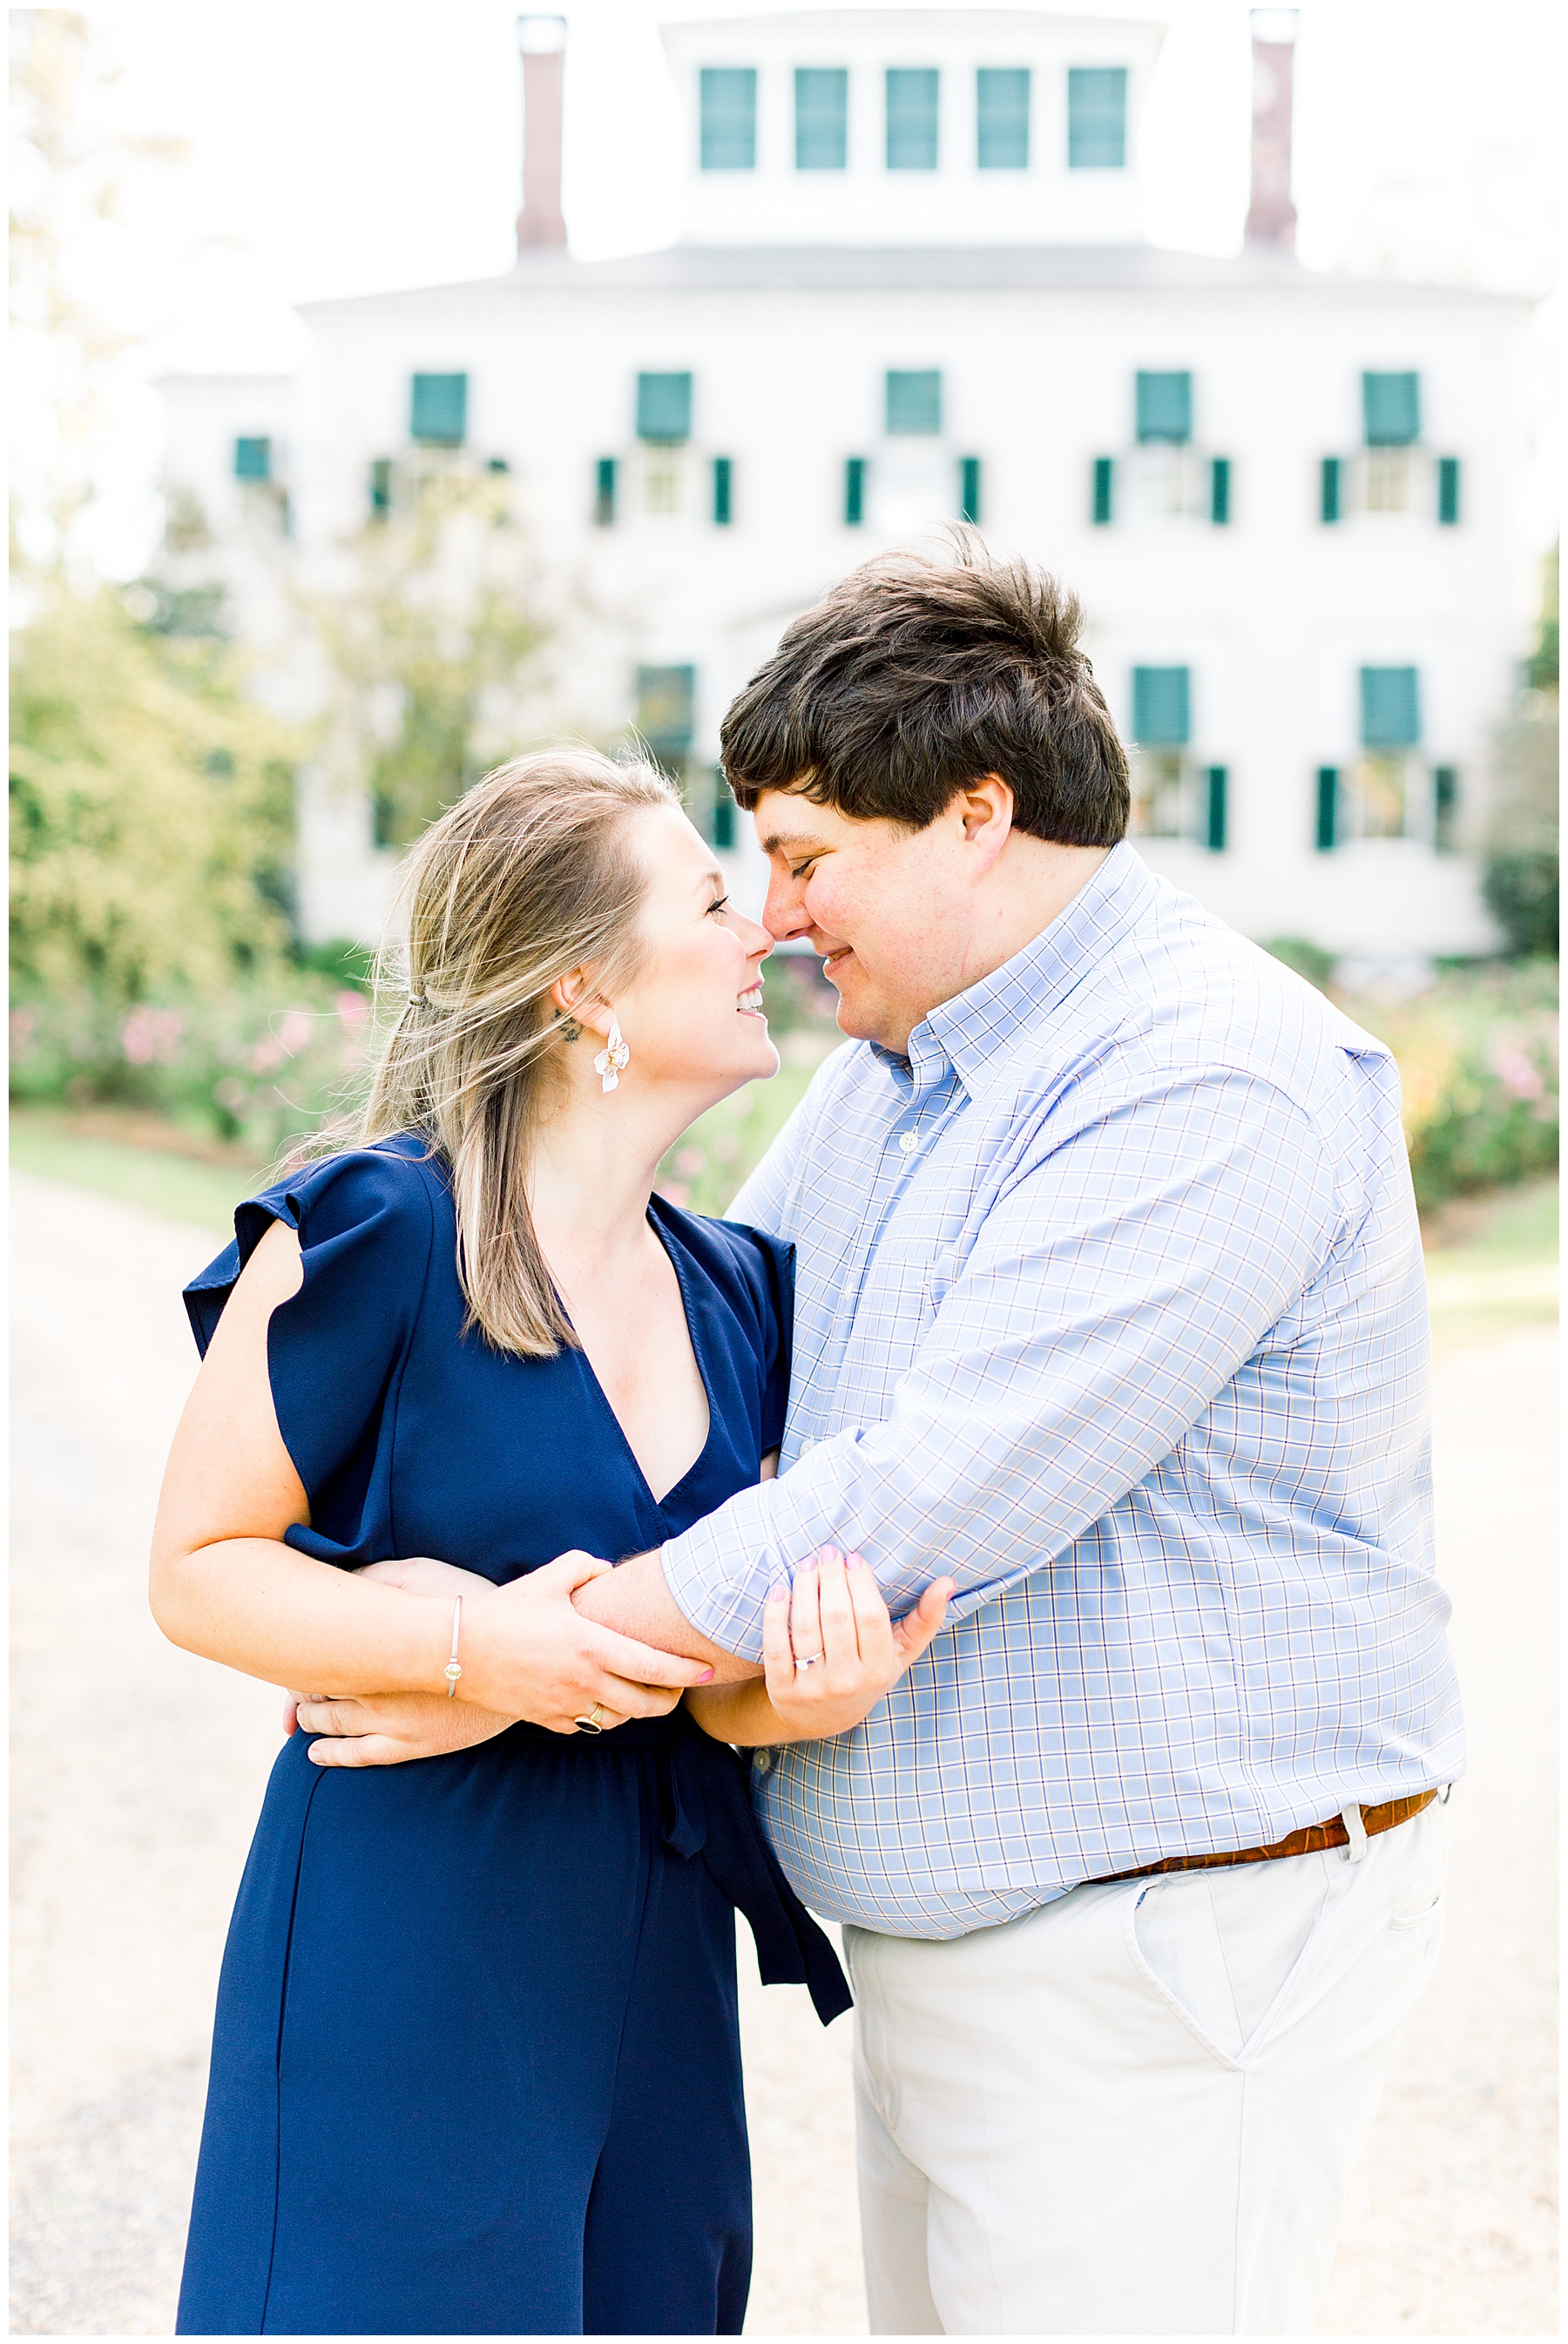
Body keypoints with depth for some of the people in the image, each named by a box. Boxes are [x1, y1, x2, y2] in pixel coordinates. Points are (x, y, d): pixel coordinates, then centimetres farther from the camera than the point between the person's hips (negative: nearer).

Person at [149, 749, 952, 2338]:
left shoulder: (734, 1293, 8)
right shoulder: (372, 1233, -13)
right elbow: (197, 1567, -9)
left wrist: (810, 1686, -13)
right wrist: (468, 1645, -24)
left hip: (655, 1973, 6)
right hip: (405, 1964, -6)